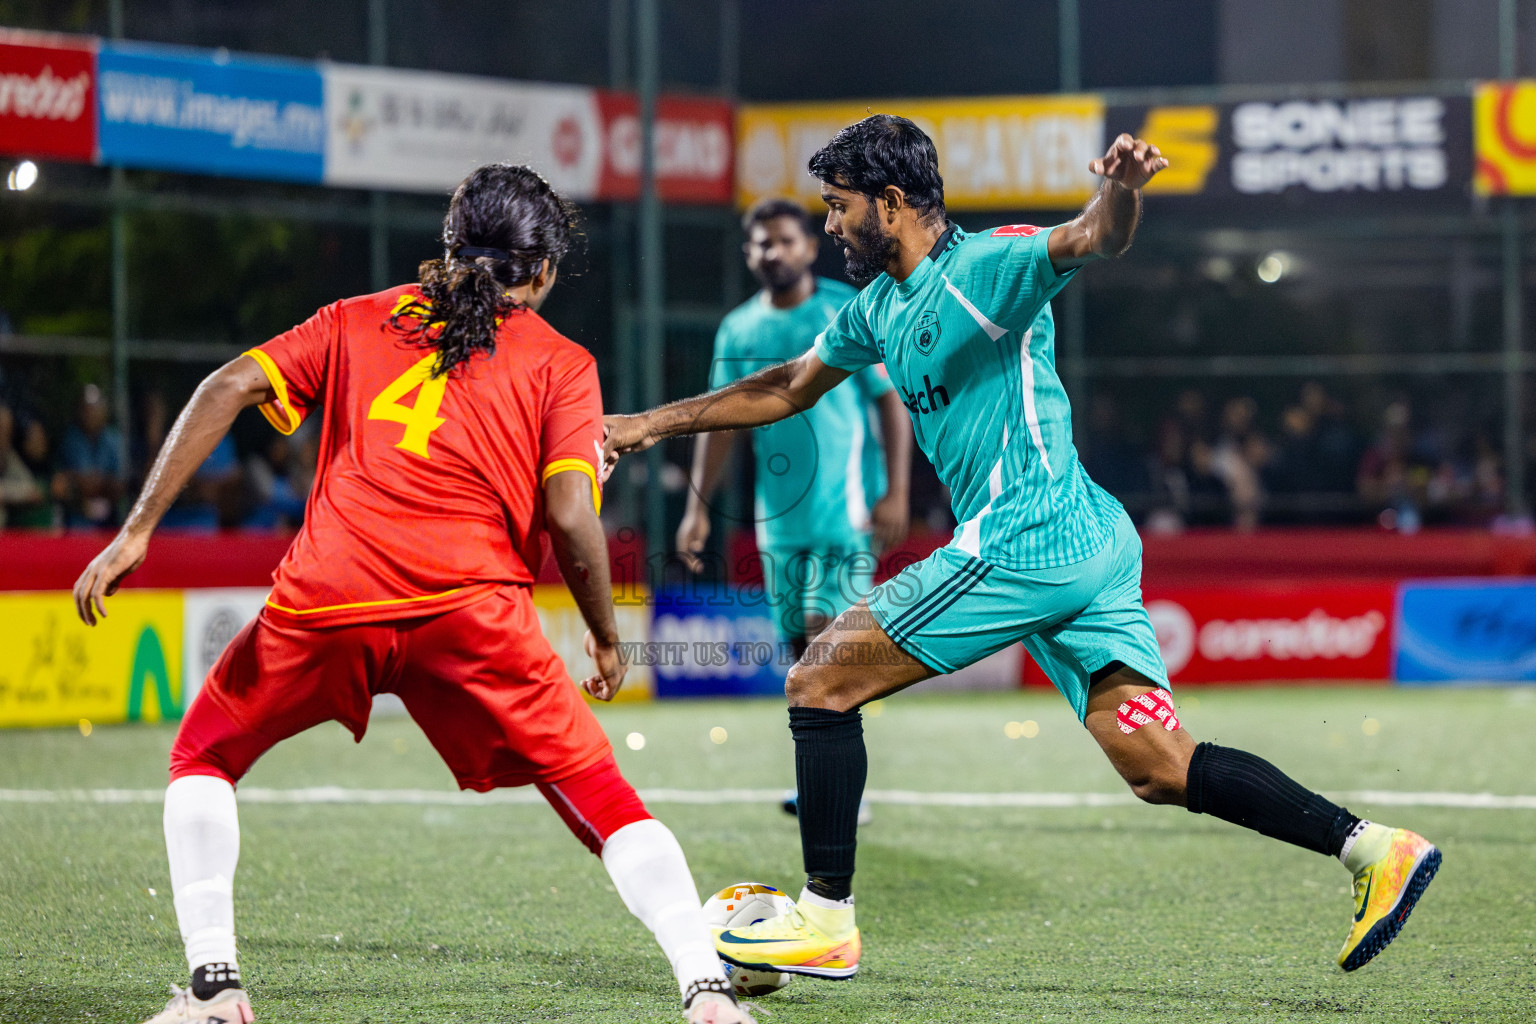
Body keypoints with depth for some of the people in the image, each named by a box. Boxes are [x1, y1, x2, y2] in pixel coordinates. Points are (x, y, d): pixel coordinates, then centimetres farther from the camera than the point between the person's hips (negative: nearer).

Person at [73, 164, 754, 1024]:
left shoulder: (359, 321, 23)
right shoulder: (560, 364, 15)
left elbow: (231, 387, 11)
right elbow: (569, 516, 2)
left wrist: (136, 532, 9)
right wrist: (607, 637, 17)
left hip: (324, 598, 2)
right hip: (470, 605, -2)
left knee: (206, 757, 24)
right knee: (602, 798, 8)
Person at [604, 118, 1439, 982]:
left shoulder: (988, 265, -10)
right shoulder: (881, 306, 18)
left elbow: (1095, 239, -28)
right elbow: (790, 388, 32)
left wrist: (1123, 189, -51)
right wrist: (655, 424, 31)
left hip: (1021, 546, -9)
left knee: (821, 680, -2)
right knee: (1160, 768, 2)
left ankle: (827, 921, 0)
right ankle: (1369, 844, -4)